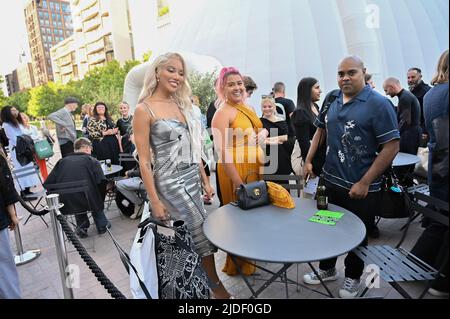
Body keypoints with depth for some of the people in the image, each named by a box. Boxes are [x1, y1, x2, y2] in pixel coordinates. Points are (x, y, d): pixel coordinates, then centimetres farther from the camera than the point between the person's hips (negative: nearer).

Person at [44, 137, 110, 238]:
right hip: (88, 202, -3)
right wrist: (101, 201, 8)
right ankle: (101, 225, 32)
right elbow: (101, 182, -9)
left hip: (67, 204, 3)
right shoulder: (92, 161, 4)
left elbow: (47, 184, 9)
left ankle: (82, 226, 30)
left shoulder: (62, 161, 14)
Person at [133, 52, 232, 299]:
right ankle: (216, 285, 25)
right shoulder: (144, 109, -10)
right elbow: (144, 161, -12)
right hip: (171, 183, -6)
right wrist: (154, 201, -13)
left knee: (187, 236, 14)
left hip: (192, 179, 6)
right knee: (203, 233, 1)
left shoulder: (181, 104, 10)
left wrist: (205, 180, 12)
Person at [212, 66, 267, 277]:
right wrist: (237, 181, -22)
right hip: (235, 170, -8)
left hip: (254, 167, 8)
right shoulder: (223, 113, -14)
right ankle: (238, 263, 24)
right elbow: (222, 151, -21)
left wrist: (263, 133, 5)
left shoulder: (247, 108, 11)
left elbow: (261, 130, 26)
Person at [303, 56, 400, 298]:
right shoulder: (332, 99, 3)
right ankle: (327, 269, 41)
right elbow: (320, 129, 16)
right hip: (330, 180, 5)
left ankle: (352, 277, 38)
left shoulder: (378, 104, -13)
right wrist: (309, 161, 7)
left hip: (361, 187, -5)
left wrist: (365, 183, -18)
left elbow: (392, 146, -16)